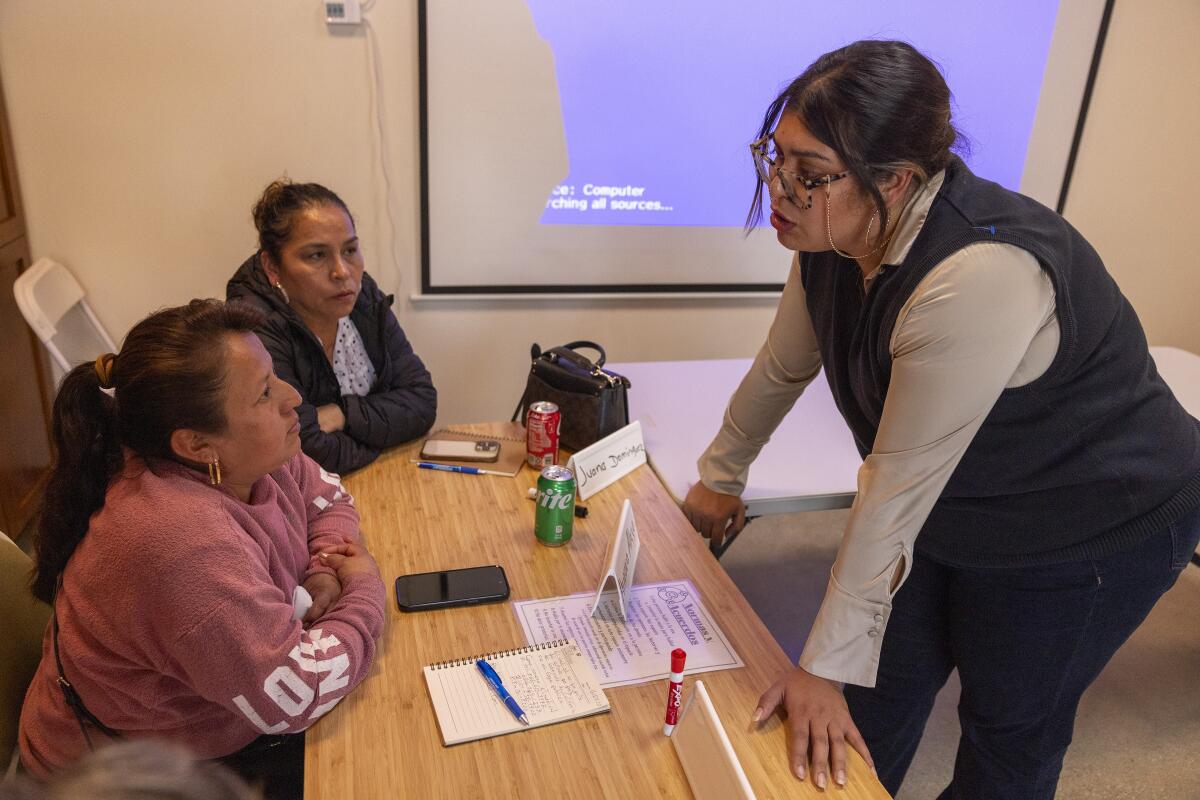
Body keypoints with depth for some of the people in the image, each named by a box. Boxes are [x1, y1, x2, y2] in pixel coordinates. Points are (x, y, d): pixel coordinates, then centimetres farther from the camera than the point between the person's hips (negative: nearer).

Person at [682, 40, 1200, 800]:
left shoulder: (977, 278, -37)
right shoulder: (833, 234, -13)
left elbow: (899, 482, -33)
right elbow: (782, 368, 2)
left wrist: (825, 665, -23)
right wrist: (721, 477, 15)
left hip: (1087, 530, -6)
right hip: (954, 510, 6)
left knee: (1010, 730, 12)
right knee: (883, 685, 12)